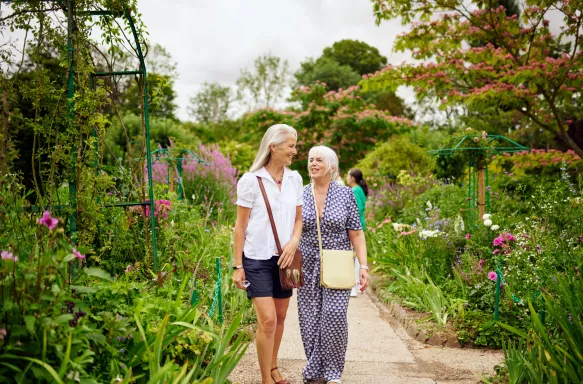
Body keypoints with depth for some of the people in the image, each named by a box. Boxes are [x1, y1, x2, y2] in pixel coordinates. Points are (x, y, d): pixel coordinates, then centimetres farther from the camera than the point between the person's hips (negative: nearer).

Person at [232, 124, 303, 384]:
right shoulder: (251, 180, -9)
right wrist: (238, 266, -8)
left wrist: (294, 242, -9)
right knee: (267, 320, -10)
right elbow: (241, 225, -6)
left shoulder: (294, 179, 5)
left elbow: (298, 219, 12)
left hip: (284, 257, 5)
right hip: (257, 258, -5)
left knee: (280, 317, 12)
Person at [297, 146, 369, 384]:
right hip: (308, 267, 2)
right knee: (310, 320, 2)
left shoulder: (345, 194, 0)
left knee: (334, 315, -15)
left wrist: (364, 266, -7)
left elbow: (356, 234, -1)